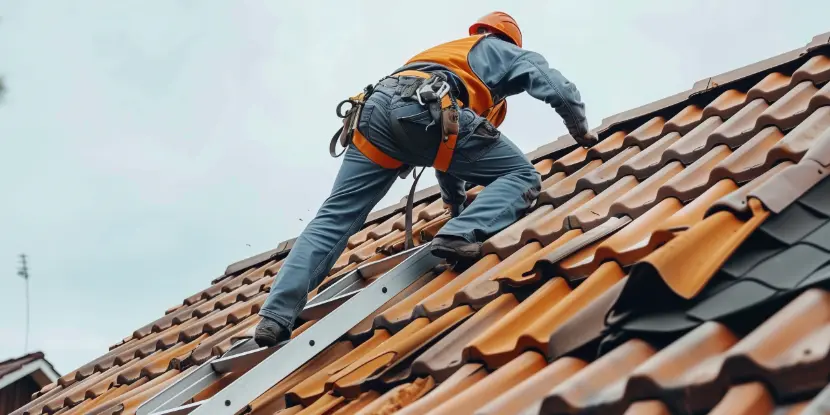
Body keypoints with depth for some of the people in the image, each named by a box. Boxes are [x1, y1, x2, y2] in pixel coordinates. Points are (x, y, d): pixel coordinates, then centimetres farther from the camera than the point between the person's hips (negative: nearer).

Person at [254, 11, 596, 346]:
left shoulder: (448, 52, 48)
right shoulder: (501, 51, 32)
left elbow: (448, 154, 52)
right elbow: (558, 88, 24)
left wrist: (458, 205, 60)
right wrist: (580, 131, 44)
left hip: (378, 106, 6)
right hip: (426, 107, -6)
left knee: (335, 218, 2)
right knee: (522, 177, 6)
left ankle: (275, 318, -11)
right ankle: (460, 236, -20)